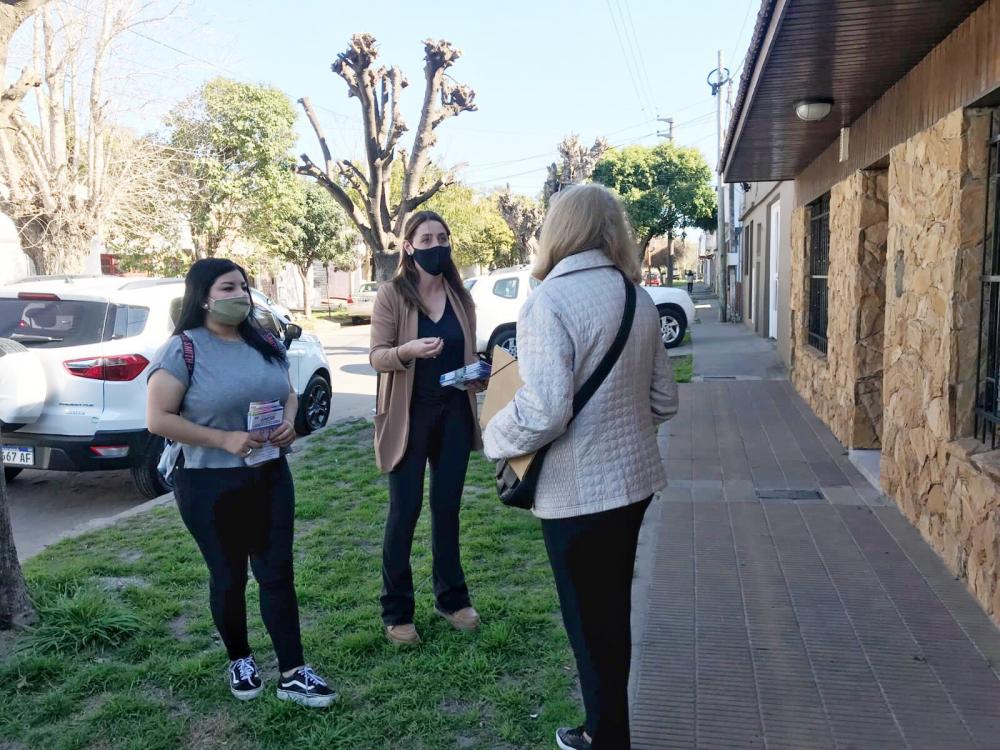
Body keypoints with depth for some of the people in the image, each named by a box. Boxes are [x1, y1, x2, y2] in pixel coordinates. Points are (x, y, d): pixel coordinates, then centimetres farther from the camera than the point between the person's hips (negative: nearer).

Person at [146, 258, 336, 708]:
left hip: (271, 476, 5)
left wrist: (289, 422, -6)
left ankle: (292, 674, 14)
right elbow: (158, 419, -15)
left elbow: (288, 394, 16)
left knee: (277, 572, 6)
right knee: (228, 576, 11)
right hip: (209, 485, -4)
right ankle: (239, 660, 34)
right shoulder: (184, 349, -12)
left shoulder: (266, 344, 5)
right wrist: (225, 439, -22)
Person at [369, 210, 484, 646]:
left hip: (454, 413, 4)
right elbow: (376, 356, -11)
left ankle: (451, 598, 27)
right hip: (409, 415, -4)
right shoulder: (391, 294, -6)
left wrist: (479, 375, -8)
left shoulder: (460, 297, 7)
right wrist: (408, 351, -32)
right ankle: (396, 612, 14)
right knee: (404, 512, 2)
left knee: (447, 507, 13)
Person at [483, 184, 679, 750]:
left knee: (589, 622, 9)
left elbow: (544, 411, -26)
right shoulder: (638, 299, 5)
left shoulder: (550, 300, -19)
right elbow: (665, 400, 10)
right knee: (612, 612, 22)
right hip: (632, 477, 8)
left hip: (579, 490, -8)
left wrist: (494, 438, -8)